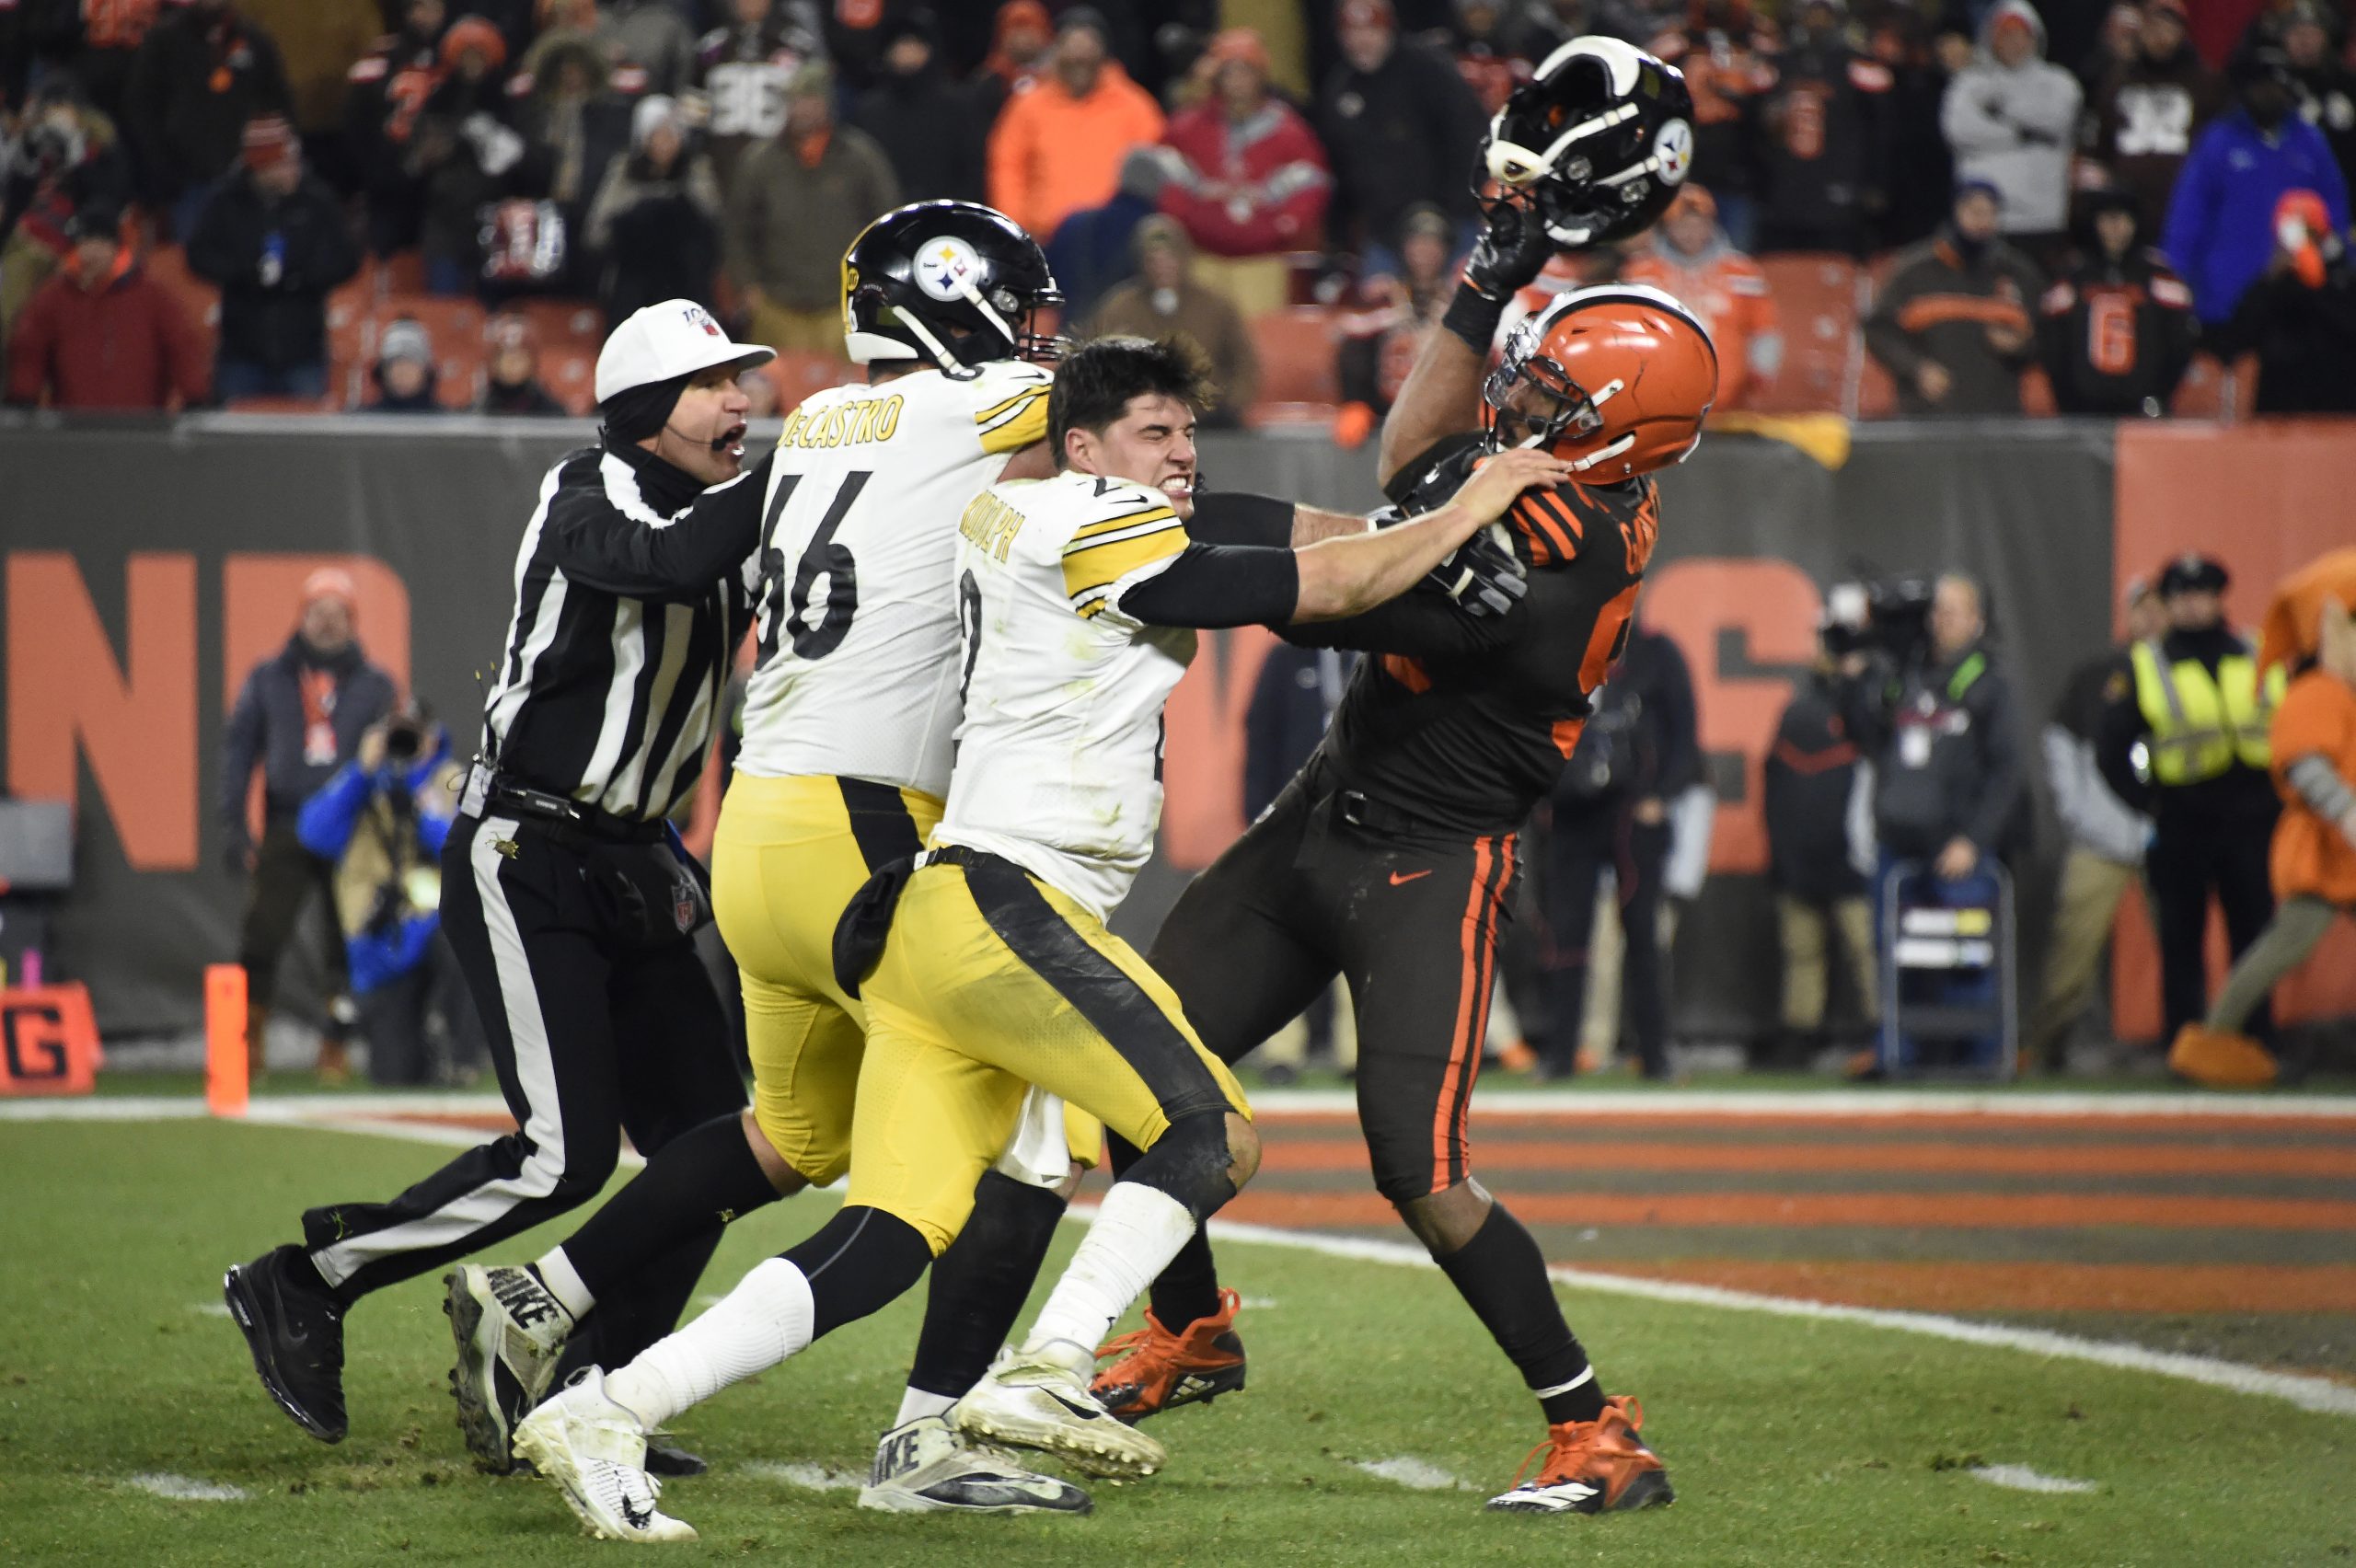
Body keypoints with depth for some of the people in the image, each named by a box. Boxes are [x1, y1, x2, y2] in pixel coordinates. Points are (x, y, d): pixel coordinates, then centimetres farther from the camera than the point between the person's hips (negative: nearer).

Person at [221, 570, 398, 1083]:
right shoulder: (268, 678, 9)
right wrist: (232, 824, -2)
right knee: (262, 936, -10)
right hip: (286, 830, -1)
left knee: (351, 947, 0)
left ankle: (335, 1046, 10)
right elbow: (239, 748, 8)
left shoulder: (375, 685, 10)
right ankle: (248, 1044, -2)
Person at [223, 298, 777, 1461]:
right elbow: (674, 564, -35)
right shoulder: (591, 502, -13)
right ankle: (303, 1286, 1)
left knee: (709, 1141, 0)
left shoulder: (713, 511, 12)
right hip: (522, 859, -8)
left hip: (627, 865, 8)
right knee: (565, 1155, -15)